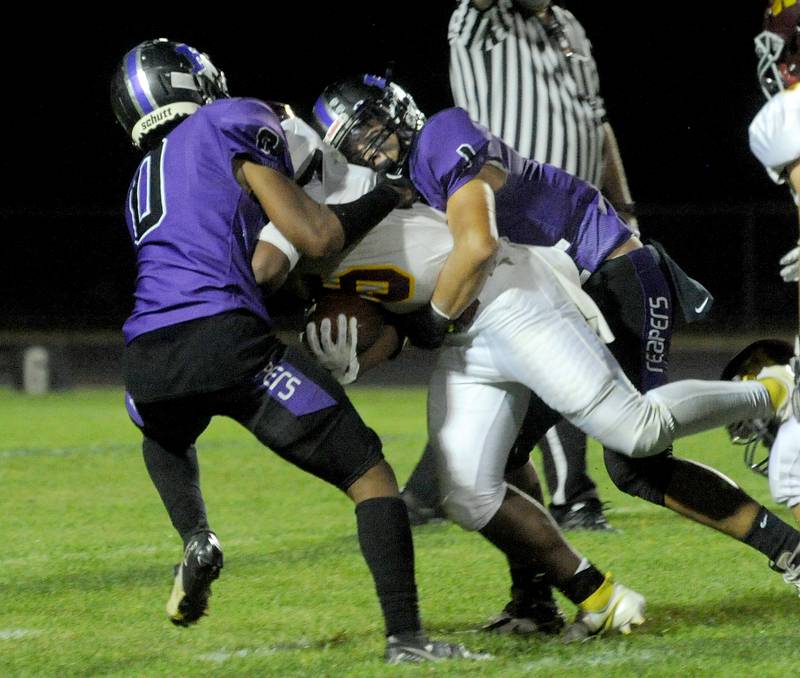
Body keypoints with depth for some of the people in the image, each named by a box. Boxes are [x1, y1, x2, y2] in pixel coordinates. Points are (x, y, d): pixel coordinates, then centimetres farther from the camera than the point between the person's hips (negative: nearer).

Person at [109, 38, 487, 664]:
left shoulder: (143, 187, 29)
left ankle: (196, 539, 17)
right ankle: (406, 637, -6)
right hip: (227, 341, -5)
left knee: (165, 438, 43)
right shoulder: (229, 123, 11)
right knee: (370, 476, 5)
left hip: (147, 354, 6)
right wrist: (385, 198, 18)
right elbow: (314, 237, 4)